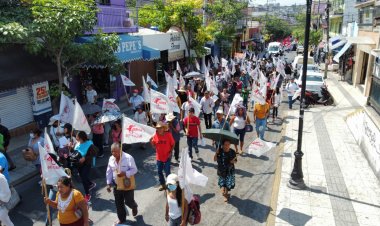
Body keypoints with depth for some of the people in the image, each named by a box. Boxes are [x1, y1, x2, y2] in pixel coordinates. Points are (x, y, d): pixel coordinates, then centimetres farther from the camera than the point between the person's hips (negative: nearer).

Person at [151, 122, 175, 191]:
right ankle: (163, 185, 31)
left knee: (167, 172, 0)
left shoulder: (168, 135, -12)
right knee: (159, 171, 13)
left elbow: (173, 144, -4)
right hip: (159, 157, 4)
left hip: (167, 157, -4)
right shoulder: (155, 136, -4)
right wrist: (151, 142, -15)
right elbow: (154, 146, 5)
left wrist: (170, 152, -11)